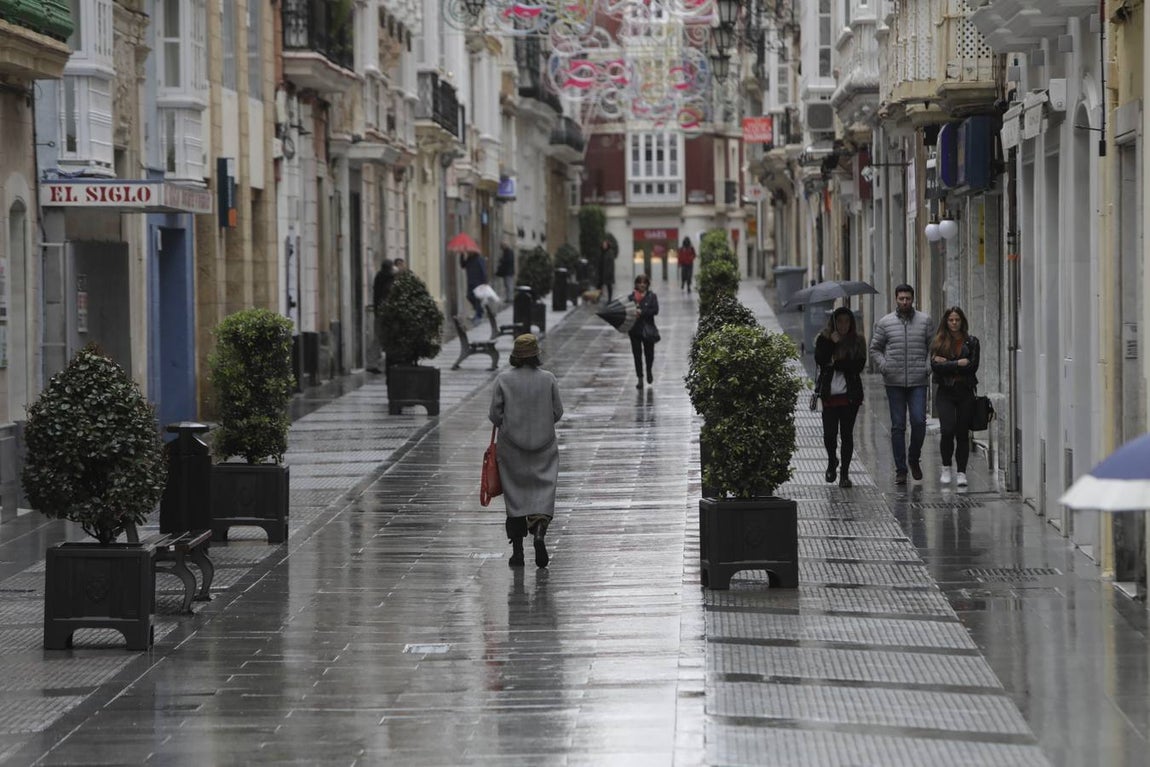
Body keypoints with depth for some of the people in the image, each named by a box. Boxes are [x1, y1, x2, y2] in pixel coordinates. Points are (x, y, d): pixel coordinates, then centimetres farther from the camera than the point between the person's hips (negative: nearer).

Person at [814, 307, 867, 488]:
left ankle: (844, 473, 10)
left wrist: (835, 363, -10)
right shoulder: (824, 339, 7)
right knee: (829, 434, -6)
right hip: (829, 393, 0)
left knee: (846, 434, 0)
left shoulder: (857, 341, 6)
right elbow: (819, 360, -8)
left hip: (850, 394, 0)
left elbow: (859, 365, -6)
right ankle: (832, 461, 25)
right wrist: (832, 343, -13)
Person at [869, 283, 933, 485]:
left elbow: (933, 346, 11)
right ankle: (900, 470, 7)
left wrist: (928, 366, -4)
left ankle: (914, 459, 15)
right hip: (894, 382, 0)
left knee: (919, 421, -9)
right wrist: (884, 366, -5)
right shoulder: (885, 322, 5)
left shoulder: (925, 320, 6)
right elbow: (875, 349, 11)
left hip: (918, 381, 0)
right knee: (898, 426, 2)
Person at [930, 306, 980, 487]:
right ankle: (946, 468, 6)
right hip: (946, 392, -1)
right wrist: (958, 364, -12)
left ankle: (961, 473, 7)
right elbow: (935, 365, -8)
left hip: (965, 392, 1)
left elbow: (973, 366, -6)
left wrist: (947, 363, -7)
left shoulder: (971, 342, 6)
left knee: (962, 434, 1)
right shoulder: (939, 342, 6)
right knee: (947, 430, -13)